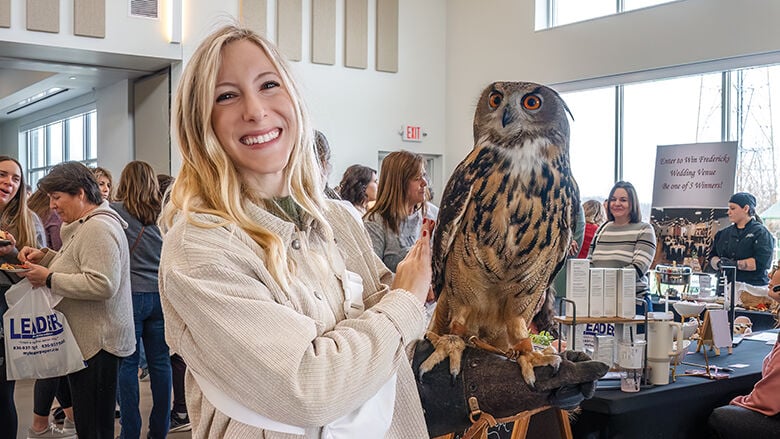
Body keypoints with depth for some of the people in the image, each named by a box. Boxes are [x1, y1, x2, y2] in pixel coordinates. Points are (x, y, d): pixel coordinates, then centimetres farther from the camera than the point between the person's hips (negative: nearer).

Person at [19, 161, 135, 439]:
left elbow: (102, 285, -26)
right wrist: (45, 256, 12)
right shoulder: (86, 225, 18)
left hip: (96, 344, -11)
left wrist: (49, 279, -18)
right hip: (89, 341, 11)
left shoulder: (98, 228, -17)